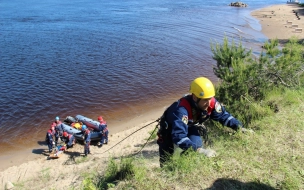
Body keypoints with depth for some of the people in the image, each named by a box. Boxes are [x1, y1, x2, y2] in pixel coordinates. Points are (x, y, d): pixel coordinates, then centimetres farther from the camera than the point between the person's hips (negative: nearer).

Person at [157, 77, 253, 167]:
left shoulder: (211, 102, -26)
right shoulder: (182, 109, -46)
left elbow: (223, 115, -8)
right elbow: (178, 136, -52)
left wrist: (239, 127, -19)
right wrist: (199, 150, -59)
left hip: (189, 127, 5)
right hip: (170, 129, -5)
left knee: (198, 146, -15)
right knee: (166, 160, 0)